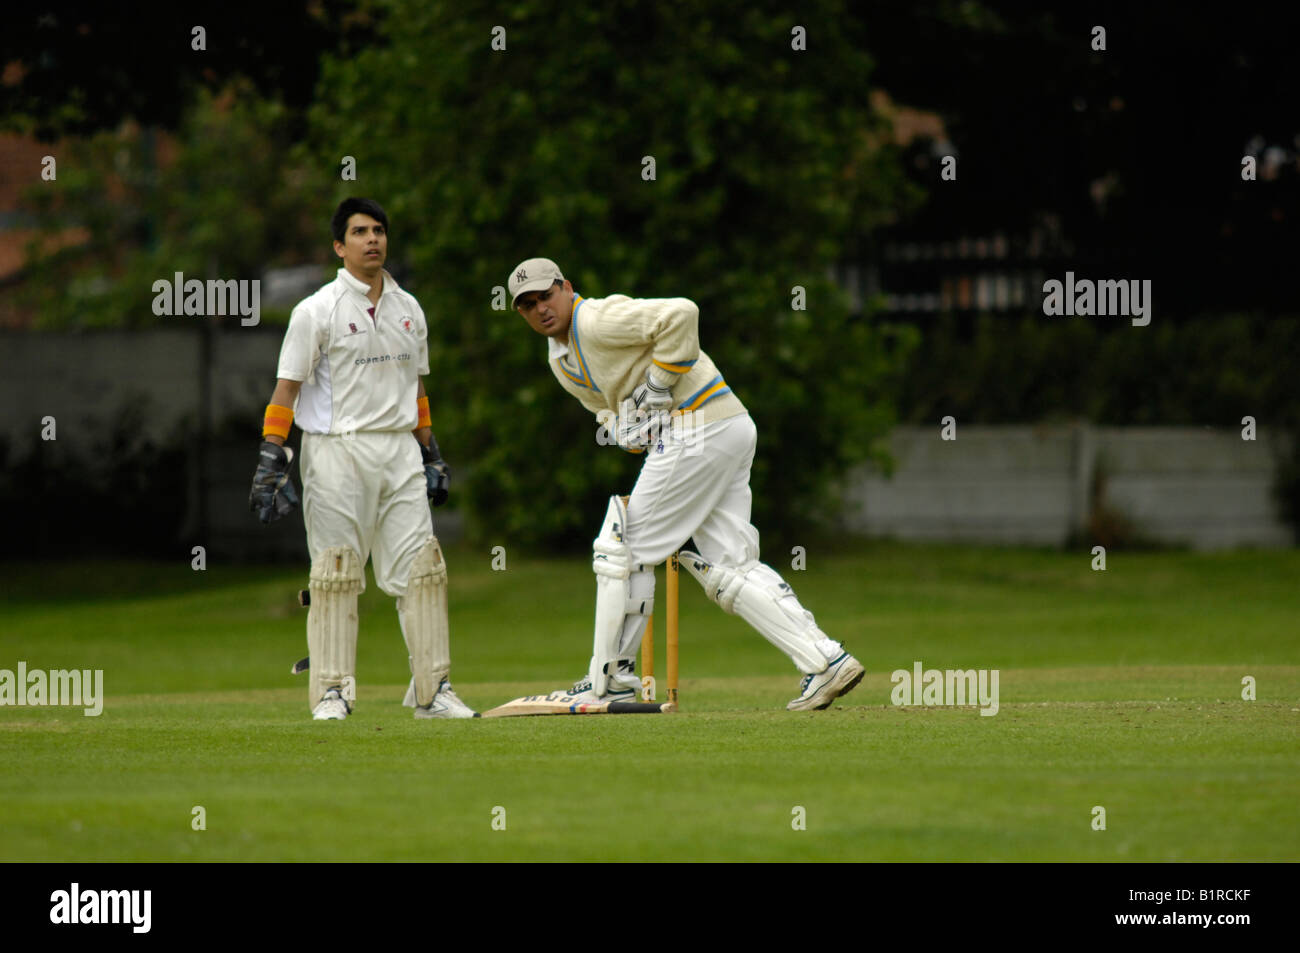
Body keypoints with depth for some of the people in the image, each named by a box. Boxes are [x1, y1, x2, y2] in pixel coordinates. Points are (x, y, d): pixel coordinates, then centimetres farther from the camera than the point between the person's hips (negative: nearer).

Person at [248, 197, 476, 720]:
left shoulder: (408, 309, 14)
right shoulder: (316, 310, -4)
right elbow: (287, 388, -6)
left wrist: (432, 456, 18)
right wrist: (270, 462, -14)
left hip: (400, 451, 5)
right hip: (338, 451, -5)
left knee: (422, 567, 0)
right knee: (336, 575, -4)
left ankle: (433, 690, 4)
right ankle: (332, 692, 1)